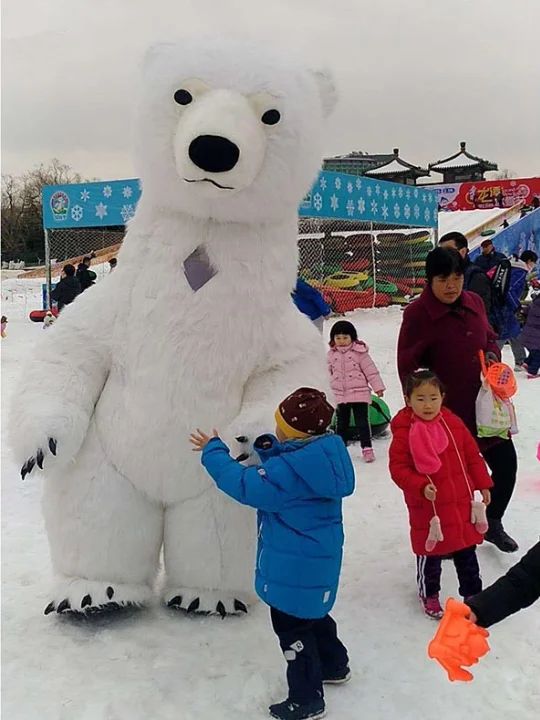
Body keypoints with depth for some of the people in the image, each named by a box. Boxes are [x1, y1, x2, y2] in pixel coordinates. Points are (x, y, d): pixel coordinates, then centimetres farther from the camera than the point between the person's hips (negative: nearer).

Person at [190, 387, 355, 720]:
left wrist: (214, 452, -12)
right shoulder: (322, 454, -2)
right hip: (319, 557, 10)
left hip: (295, 564, -10)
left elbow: (245, 485, -22)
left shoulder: (288, 470, -30)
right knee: (312, 614, 29)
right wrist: (268, 450, -2)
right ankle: (334, 665, 48)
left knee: (292, 625, 5)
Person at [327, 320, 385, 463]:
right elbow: (329, 372, 15)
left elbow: (370, 370, -5)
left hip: (359, 393, -4)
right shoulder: (332, 354, 5)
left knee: (362, 422, -1)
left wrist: (378, 387, -5)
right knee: (342, 423, 14)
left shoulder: (359, 352, -6)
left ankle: (367, 448, 5)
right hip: (339, 395, 4)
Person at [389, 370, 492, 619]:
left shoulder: (453, 423, -2)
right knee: (429, 554, 10)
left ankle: (473, 593, 35)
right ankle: (429, 596, 32)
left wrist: (482, 484, 10)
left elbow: (472, 455, 8)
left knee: (467, 552, 17)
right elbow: (398, 467, -15)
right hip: (427, 507, -4)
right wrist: (420, 486, -28)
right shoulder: (404, 432, -15)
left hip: (461, 503, 4)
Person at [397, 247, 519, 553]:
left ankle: (493, 523, 39)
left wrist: (493, 354, -3)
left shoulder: (474, 302, 2)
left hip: (485, 406, 6)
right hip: (446, 413, -6)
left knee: (506, 464, 14)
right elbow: (408, 367, -14)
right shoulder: (417, 314, -17)